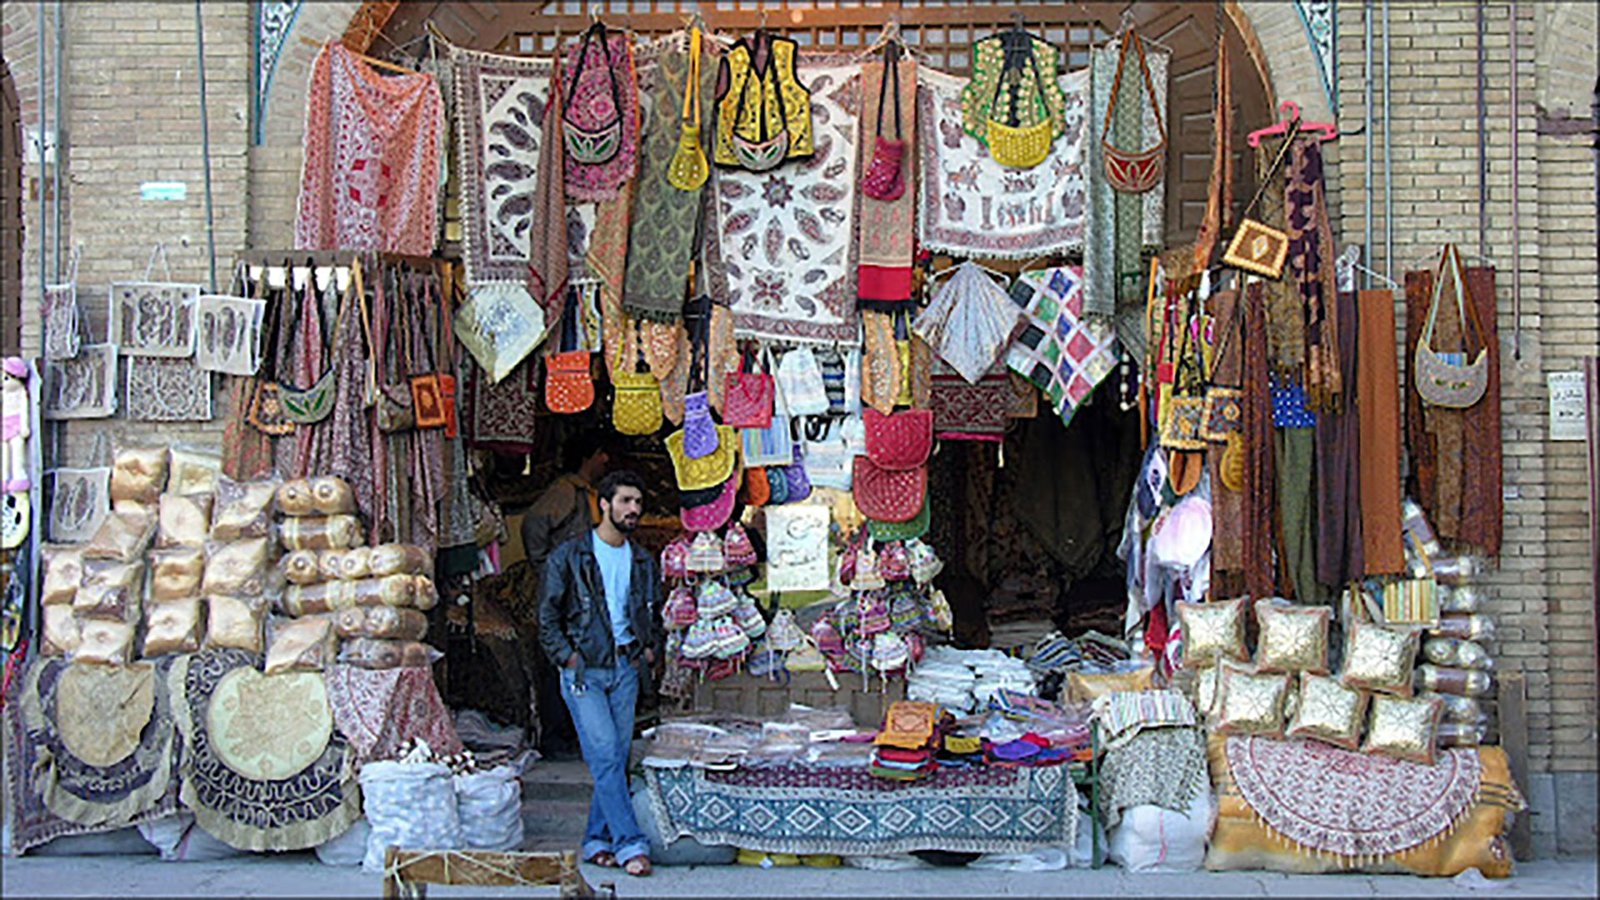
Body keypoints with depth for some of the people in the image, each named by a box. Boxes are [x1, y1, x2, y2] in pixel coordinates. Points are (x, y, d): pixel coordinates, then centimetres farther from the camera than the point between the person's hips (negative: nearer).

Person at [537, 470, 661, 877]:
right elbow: (547, 616, 0)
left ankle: (598, 840, 15)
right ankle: (630, 843, -12)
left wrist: (651, 648, 9)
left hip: (625, 668, 5)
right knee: (605, 757, -12)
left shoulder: (643, 561, 14)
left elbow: (654, 613, 25)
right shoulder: (568, 556, -1)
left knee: (616, 759, 5)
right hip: (584, 670, -5)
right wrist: (567, 656, -10)